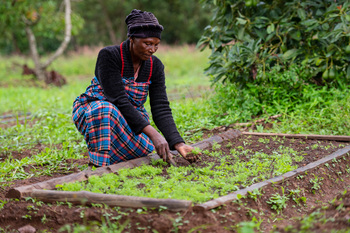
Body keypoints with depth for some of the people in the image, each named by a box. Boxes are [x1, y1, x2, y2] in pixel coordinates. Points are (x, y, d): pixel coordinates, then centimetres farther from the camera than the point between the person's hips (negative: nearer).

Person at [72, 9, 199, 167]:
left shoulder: (155, 66, -7)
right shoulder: (108, 55, -23)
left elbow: (161, 109, -12)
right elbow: (119, 101, -31)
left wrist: (179, 144, -28)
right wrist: (153, 134, -39)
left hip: (132, 116, 4)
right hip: (90, 110, -4)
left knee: (145, 148, -27)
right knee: (106, 111, -40)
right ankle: (102, 163, -23)